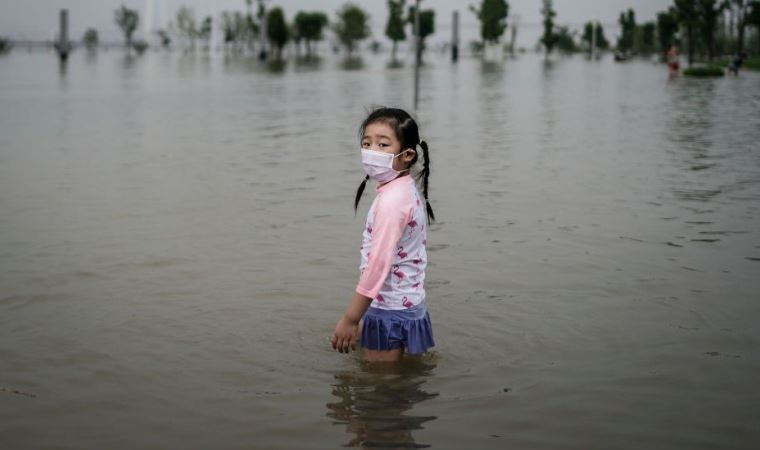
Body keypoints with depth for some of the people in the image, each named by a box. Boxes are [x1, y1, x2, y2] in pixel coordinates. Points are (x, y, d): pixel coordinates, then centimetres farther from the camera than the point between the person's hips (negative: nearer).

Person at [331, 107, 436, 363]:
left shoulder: (391, 200, -22)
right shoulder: (409, 190, 8)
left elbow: (378, 264, -26)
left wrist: (350, 319, -22)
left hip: (389, 311, -9)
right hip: (409, 303, 9)